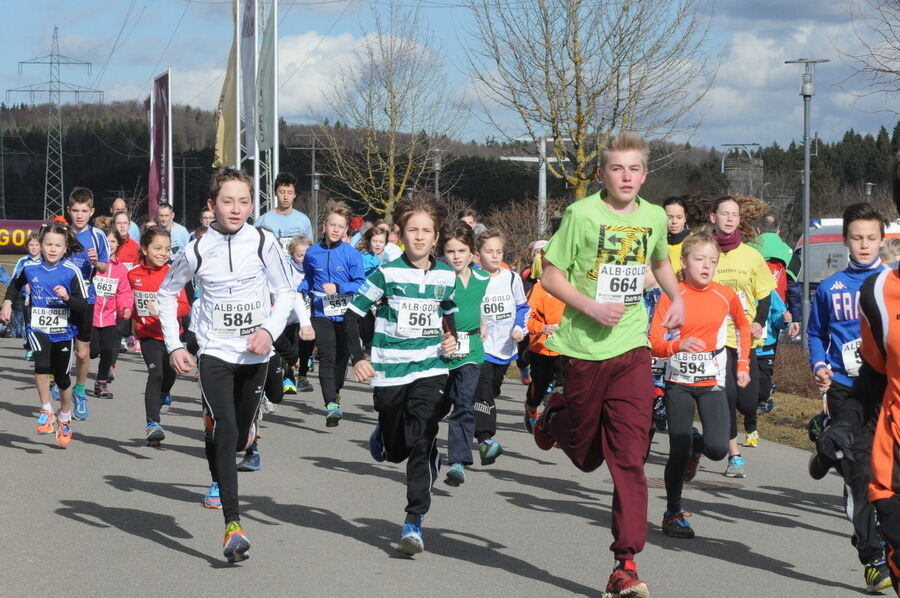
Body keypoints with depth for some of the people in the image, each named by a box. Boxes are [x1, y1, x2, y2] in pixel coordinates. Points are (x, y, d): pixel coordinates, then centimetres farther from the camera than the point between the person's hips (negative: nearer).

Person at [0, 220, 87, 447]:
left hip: (63, 332, 0)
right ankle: (46, 411, -10)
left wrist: (67, 297, -27)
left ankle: (65, 418, 35)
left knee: (62, 378, 9)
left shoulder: (71, 271, -11)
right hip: (38, 329, 0)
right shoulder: (30, 268, -2)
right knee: (42, 364, -27)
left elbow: (83, 307, -11)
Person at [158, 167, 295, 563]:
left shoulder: (263, 243, -6)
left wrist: (270, 330, -14)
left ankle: (220, 479, 49)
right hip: (214, 352, -2)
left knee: (240, 437, 12)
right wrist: (173, 346, 2)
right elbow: (167, 293, 9)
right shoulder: (198, 250, -6)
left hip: (255, 353, 2)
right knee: (225, 432, -18)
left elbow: (284, 292, 3)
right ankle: (233, 526, -21)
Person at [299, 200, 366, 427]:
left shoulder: (352, 254, -5)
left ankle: (335, 390, 39)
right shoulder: (312, 253, 1)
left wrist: (338, 288, -21)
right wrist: (299, 290, 1)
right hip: (322, 313, 0)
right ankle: (331, 404, -18)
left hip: (346, 313, 0)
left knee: (343, 355, 14)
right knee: (327, 357, -12)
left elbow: (360, 284, -8)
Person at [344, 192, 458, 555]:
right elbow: (353, 313, -4)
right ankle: (382, 434, 50)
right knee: (396, 451, 11)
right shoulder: (387, 273, -8)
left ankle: (414, 521, -11)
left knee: (422, 442, -15)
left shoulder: (446, 276, 3)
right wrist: (358, 358, -12)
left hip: (430, 369, 1)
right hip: (390, 372, -1)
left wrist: (451, 338, 5)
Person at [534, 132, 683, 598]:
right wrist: (592, 307, -19)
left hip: (632, 348, 2)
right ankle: (555, 417, 49)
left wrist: (677, 299, 11)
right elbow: (550, 276, -6)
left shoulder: (654, 217, 5)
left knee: (629, 457, -8)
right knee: (586, 454, 13)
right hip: (586, 346, -2)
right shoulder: (582, 214, -8)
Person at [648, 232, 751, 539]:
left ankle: (696, 447, 23)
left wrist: (743, 364, 14)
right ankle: (673, 513, 16)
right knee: (678, 451, -1)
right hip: (678, 383, -1)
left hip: (712, 383, 1)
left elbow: (743, 326, 20)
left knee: (718, 448, -14)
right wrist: (678, 345, -29)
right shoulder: (671, 297, -6)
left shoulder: (726, 296, 0)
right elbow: (654, 343, -10)